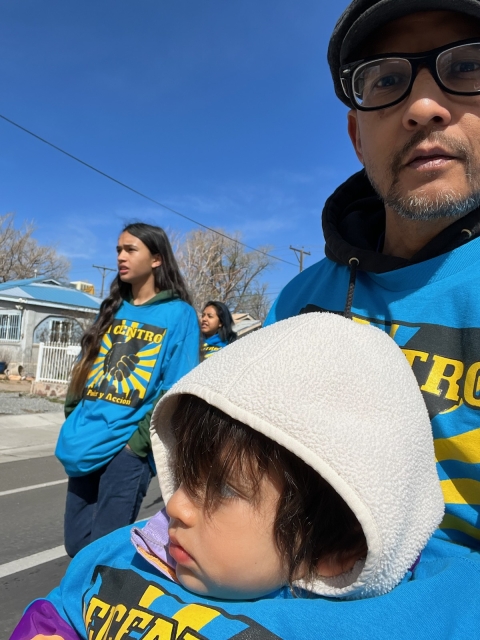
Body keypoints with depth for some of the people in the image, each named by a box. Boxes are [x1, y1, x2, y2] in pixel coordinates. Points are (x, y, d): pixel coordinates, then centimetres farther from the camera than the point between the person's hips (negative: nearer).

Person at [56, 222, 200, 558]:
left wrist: (140, 439, -15)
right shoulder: (112, 308, 13)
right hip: (85, 444, 6)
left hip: (126, 447, -6)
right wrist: (72, 418, 8)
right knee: (77, 546, 15)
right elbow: (85, 367, 17)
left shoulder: (179, 314, -5)